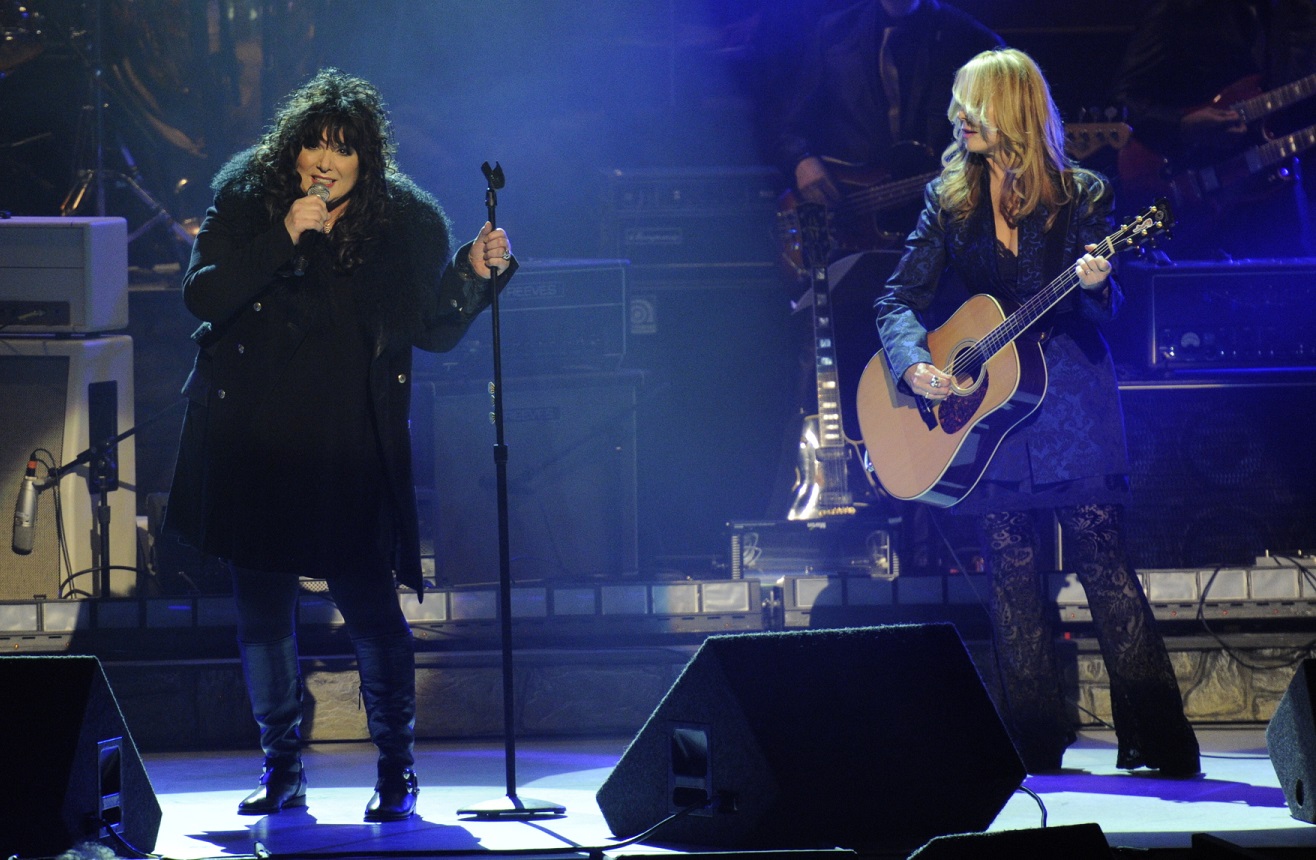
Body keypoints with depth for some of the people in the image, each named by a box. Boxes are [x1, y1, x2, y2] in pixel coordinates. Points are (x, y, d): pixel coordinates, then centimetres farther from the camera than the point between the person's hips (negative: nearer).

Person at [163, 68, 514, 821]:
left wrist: (476, 272, -14)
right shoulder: (246, 200, 0)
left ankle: (398, 771, 7)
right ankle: (283, 770, 20)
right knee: (263, 603, 8)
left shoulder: (405, 221, 0)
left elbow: (435, 329, 2)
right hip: (254, 439, 2)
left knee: (369, 601, -6)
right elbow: (202, 295, -12)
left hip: (350, 447, -2)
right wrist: (283, 238, -20)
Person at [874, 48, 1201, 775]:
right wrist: (913, 363, -14)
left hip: (1070, 399, -3)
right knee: (1011, 575, 2)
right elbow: (899, 299, 5)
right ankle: (1035, 740, 8)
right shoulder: (948, 200, 8)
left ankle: (1157, 741, -6)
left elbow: (1105, 309, -3)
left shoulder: (1080, 195, 0)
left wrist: (1095, 286, -26)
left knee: (1103, 561, -8)